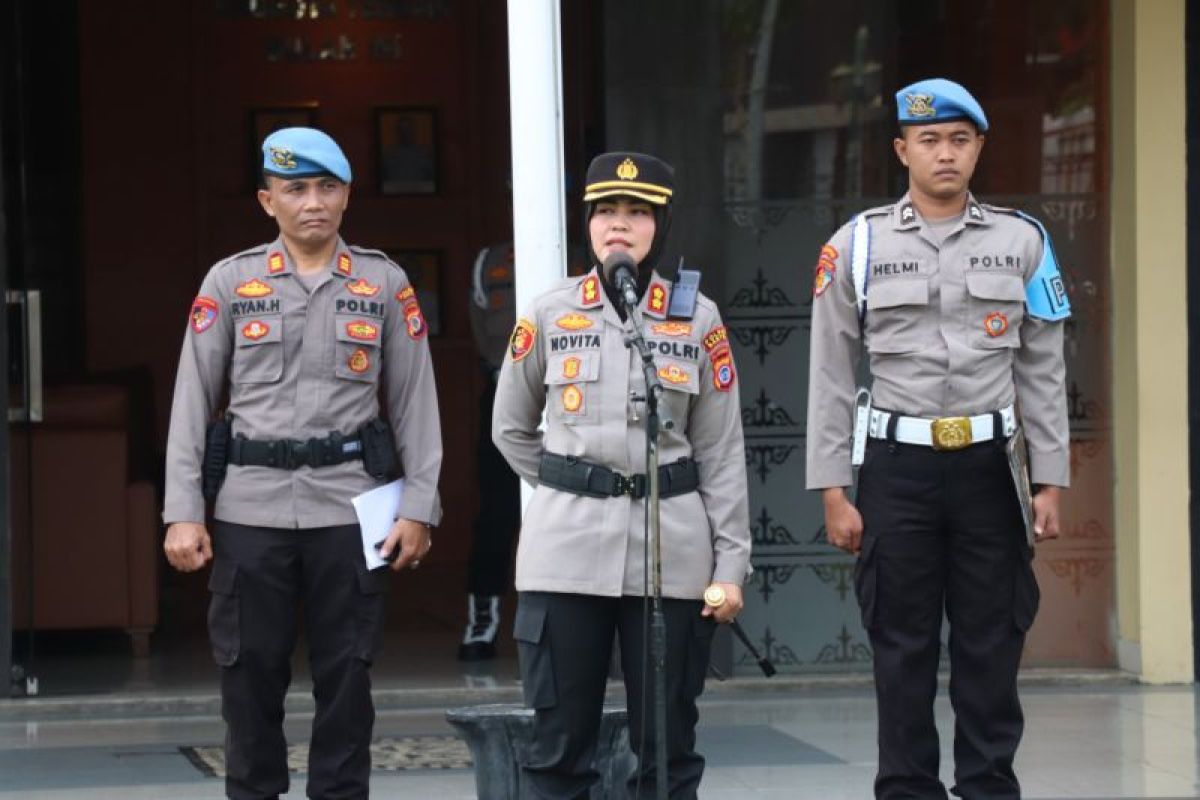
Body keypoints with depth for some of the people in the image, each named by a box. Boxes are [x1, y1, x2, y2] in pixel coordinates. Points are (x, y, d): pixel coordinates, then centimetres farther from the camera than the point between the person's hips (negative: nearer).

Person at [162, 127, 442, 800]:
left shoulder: (385, 283, 6)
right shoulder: (230, 282, 5)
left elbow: (416, 402, 6)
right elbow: (193, 401, 4)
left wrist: (418, 508, 0)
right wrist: (183, 512, -2)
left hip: (350, 509, 0)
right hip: (252, 509, 0)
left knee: (346, 674, 4)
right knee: (251, 670, 4)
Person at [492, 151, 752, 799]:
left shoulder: (697, 319, 3)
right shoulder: (548, 314, 4)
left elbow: (721, 451, 4)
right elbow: (511, 428, 16)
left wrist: (731, 564, 1)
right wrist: (570, 491, 11)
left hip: (670, 552, 0)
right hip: (566, 552, 0)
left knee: (667, 744, 5)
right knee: (559, 744, 2)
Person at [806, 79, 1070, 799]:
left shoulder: (1022, 241, 6)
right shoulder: (858, 245, 2)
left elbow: (1043, 373, 8)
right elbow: (831, 378, 3)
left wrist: (1050, 481, 4)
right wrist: (834, 492, -1)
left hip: (986, 466, 1)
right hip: (897, 467, -1)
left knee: (991, 643, 3)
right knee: (903, 644, 3)